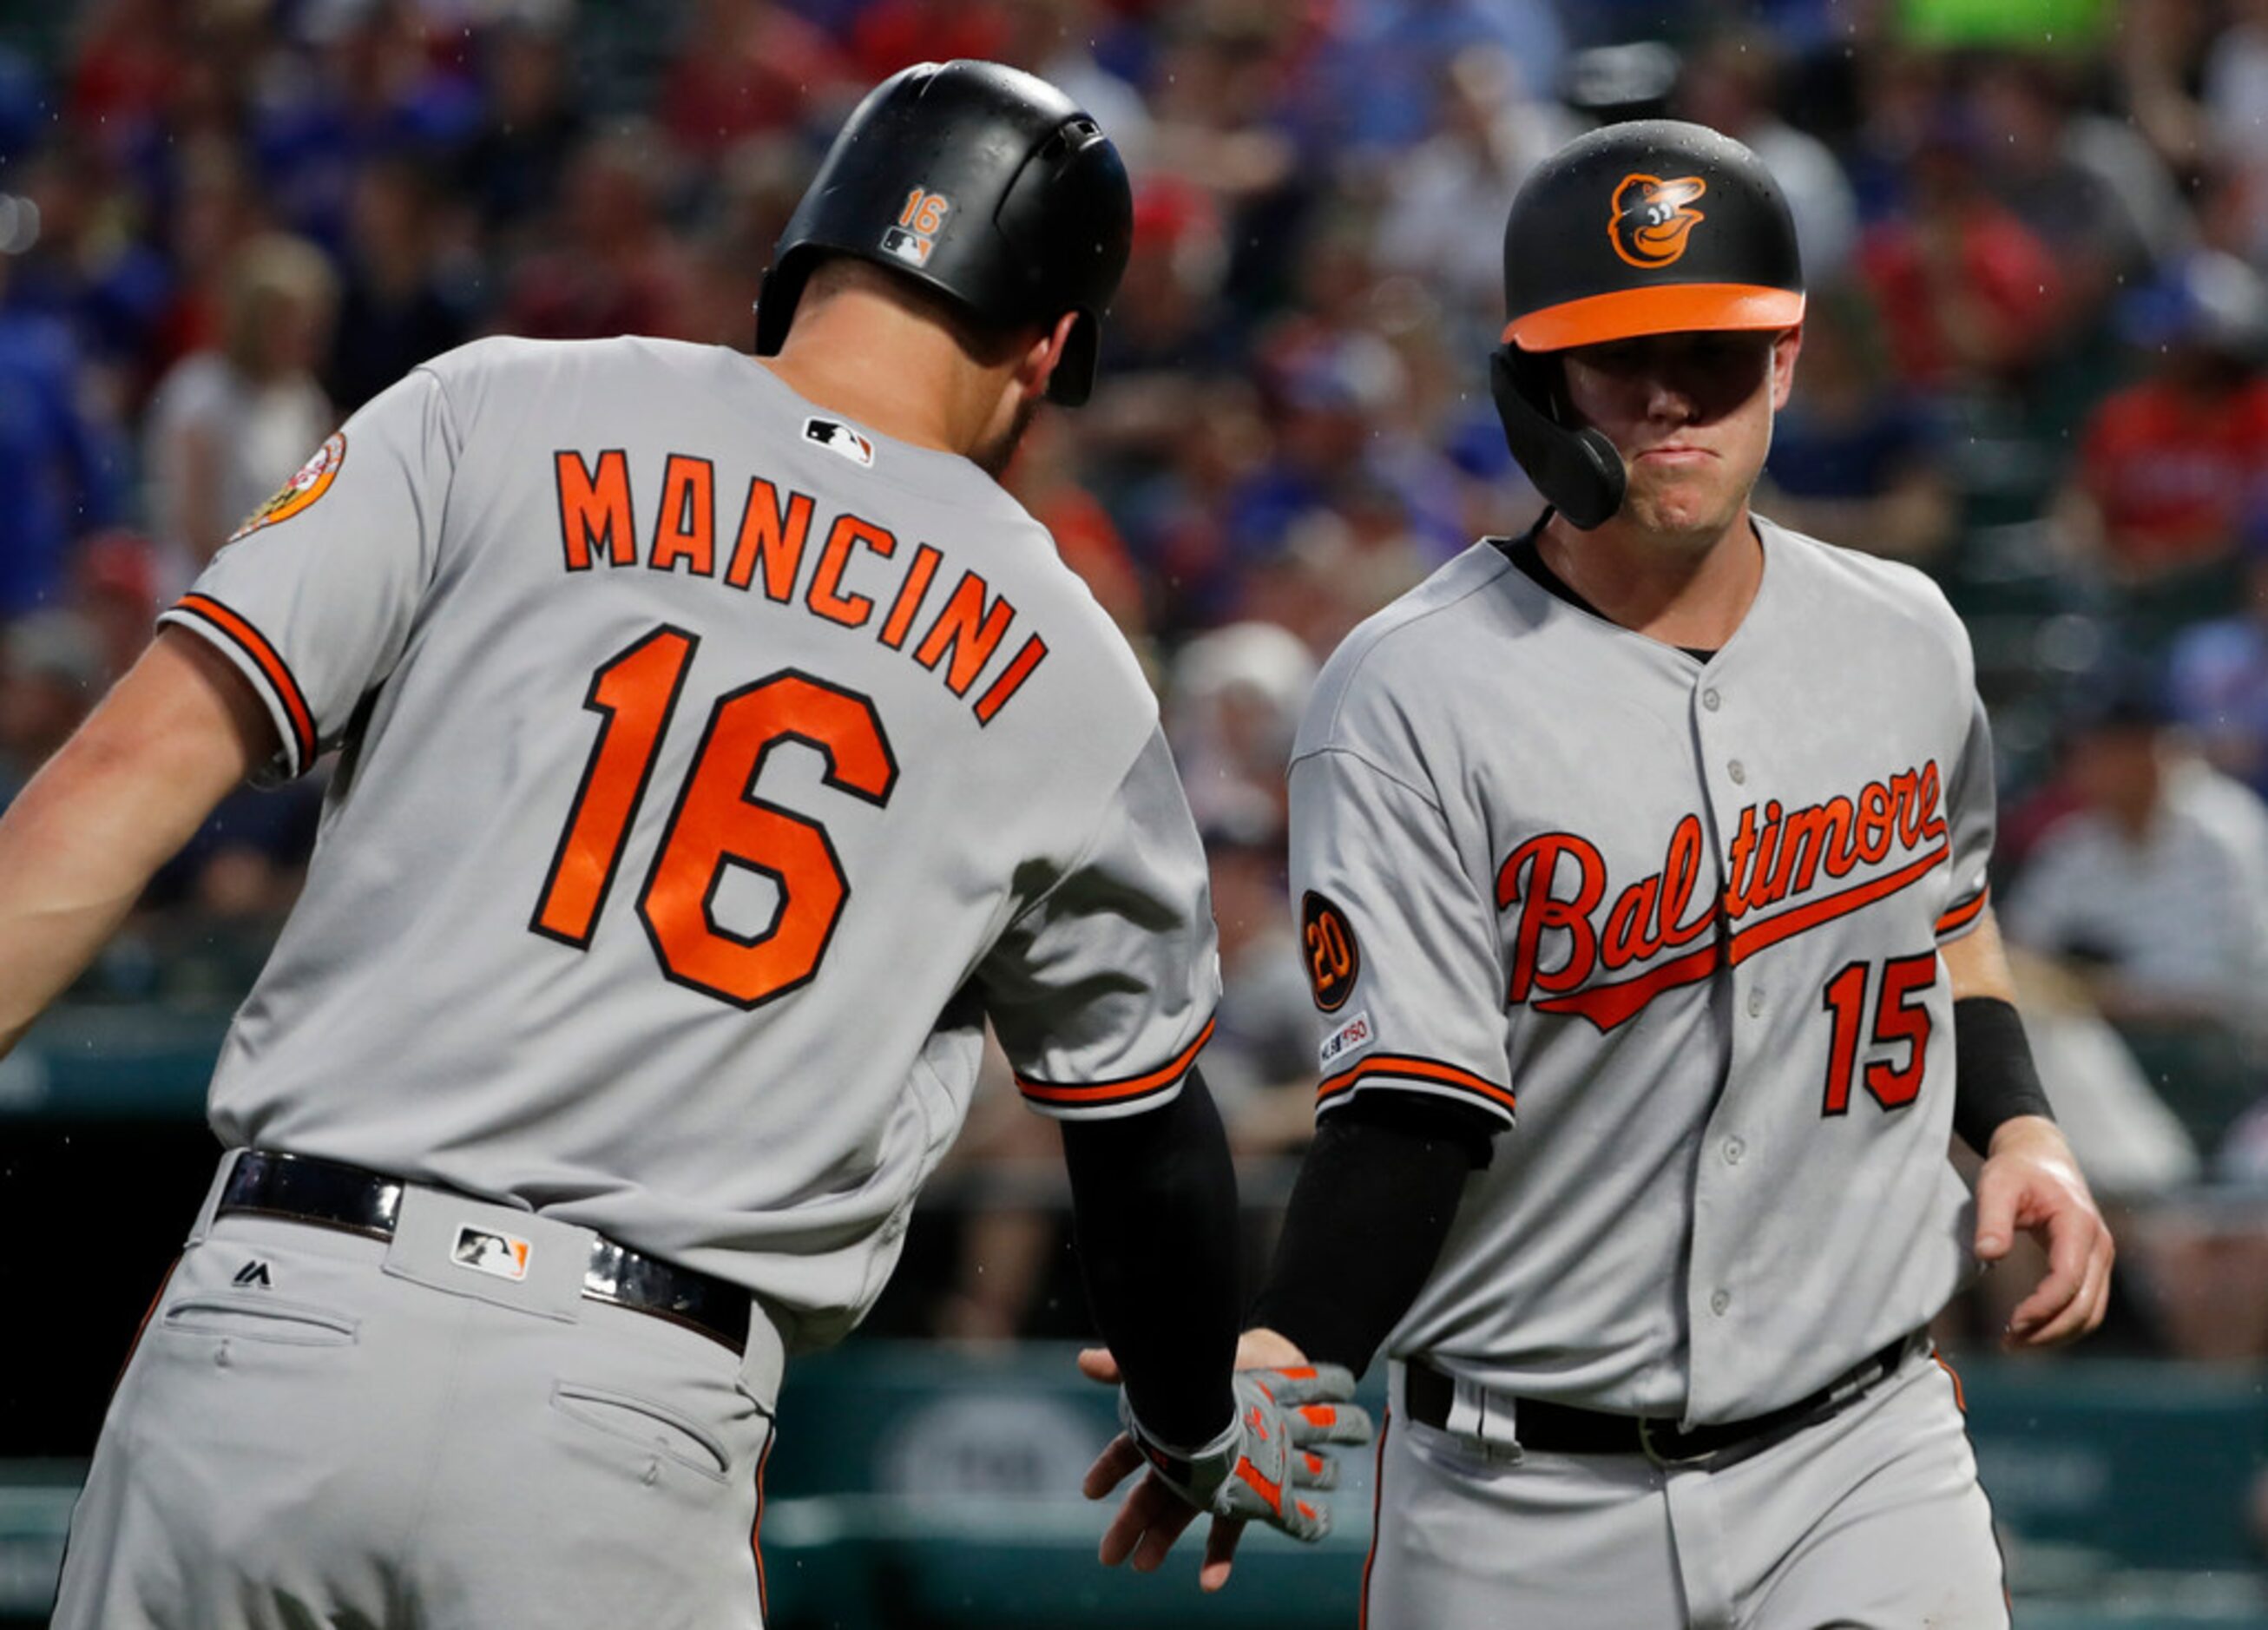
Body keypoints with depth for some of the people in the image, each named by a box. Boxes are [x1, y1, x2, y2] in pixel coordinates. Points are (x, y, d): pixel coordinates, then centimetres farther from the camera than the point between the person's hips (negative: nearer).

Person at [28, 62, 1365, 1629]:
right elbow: (1149, 1136, 24)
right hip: (634, 1434, 0)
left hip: (269, 1327, 0)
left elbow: (140, 764, -3)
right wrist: (1197, 1431, 42)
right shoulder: (1070, 678, 11)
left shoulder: (493, 416, 7)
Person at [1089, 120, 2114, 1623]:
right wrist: (1284, 1358, -34)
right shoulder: (1408, 703, -11)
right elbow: (1412, 1114, -18)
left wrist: (2019, 1124, 10)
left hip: (1862, 1458, 3)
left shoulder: (1906, 643, 5)